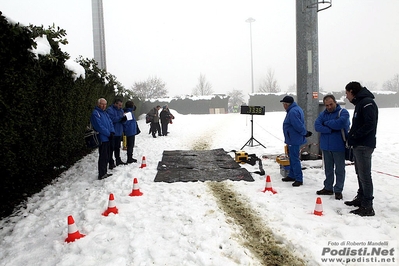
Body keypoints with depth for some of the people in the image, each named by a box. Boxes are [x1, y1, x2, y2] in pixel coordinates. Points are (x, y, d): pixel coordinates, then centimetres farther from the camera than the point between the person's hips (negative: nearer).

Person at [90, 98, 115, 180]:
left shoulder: (105, 113, 18)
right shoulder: (95, 113, -10)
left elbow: (110, 123, 13)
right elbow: (99, 126, -17)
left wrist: (112, 132, -5)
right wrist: (109, 134, -13)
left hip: (107, 138, 9)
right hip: (102, 138, -9)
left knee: (106, 157, 14)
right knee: (103, 157, -5)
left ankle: (104, 173, 23)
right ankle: (101, 175, 2)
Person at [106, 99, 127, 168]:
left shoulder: (121, 110, 13)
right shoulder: (110, 110, -10)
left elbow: (123, 121, 12)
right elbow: (112, 119, -23)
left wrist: (124, 119, -12)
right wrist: (121, 117, -18)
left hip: (119, 132, 7)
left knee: (117, 147, 17)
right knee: (111, 148, -2)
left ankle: (118, 160, 28)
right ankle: (111, 163, 3)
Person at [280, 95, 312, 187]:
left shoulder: (292, 112, -23)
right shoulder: (296, 108, 13)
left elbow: (298, 126, -25)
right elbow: (299, 125, 18)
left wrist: (305, 133, -12)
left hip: (294, 139, -11)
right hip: (293, 139, 11)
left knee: (294, 159, -7)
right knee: (292, 157, 19)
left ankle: (299, 179, -2)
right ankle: (292, 175, 31)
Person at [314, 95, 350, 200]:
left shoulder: (343, 112, -7)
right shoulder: (323, 114, 8)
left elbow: (340, 123, -26)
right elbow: (317, 126, -6)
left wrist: (326, 123, -11)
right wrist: (330, 130, -19)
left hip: (339, 147, -5)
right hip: (326, 147, 5)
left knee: (340, 170, 5)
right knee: (328, 169, 15)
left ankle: (338, 190, 15)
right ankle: (328, 188, 27)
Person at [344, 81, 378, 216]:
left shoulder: (367, 102, -14)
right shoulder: (360, 103, 18)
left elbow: (370, 124, -23)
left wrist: (353, 136, -17)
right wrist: (351, 136, 7)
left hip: (364, 146, -10)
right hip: (358, 145, 10)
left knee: (365, 175, -7)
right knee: (360, 174, 18)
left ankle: (367, 207, -2)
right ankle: (361, 198, 30)